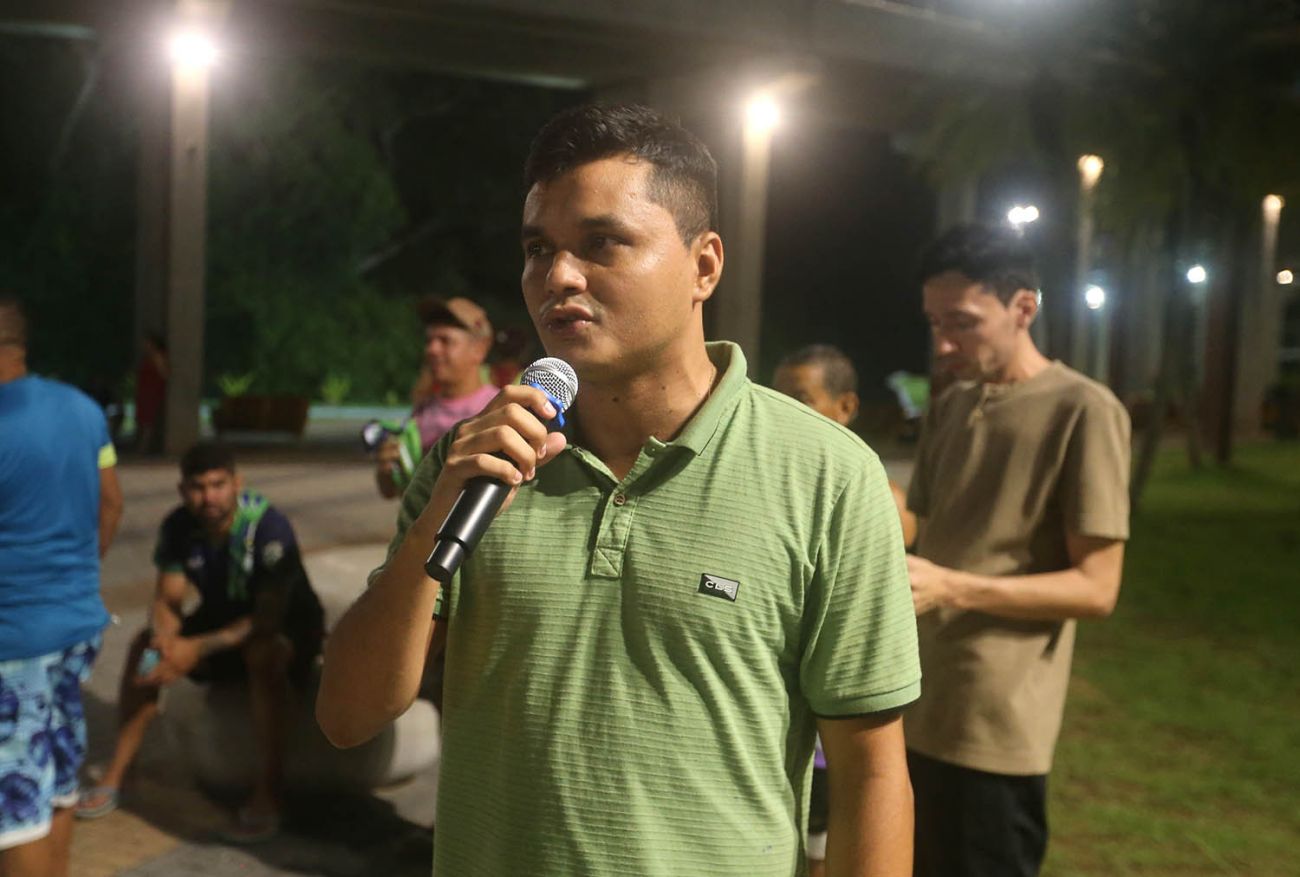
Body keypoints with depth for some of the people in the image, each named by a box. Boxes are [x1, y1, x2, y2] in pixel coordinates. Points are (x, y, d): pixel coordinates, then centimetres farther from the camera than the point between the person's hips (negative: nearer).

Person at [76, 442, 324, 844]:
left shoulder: (269, 527, -28)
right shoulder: (178, 527, -9)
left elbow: (270, 618, -30)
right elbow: (166, 601, -7)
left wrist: (198, 648, -38)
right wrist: (166, 640, -31)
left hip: (286, 626, -6)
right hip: (221, 619, 6)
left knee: (264, 654, -38)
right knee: (145, 645, -15)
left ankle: (268, 795, -31)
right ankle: (114, 778, -7)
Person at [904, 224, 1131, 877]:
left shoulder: (1083, 411, -11)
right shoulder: (949, 408, 12)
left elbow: (1095, 588, -13)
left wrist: (951, 587, -22)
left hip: (993, 731, -7)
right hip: (913, 710, 7)